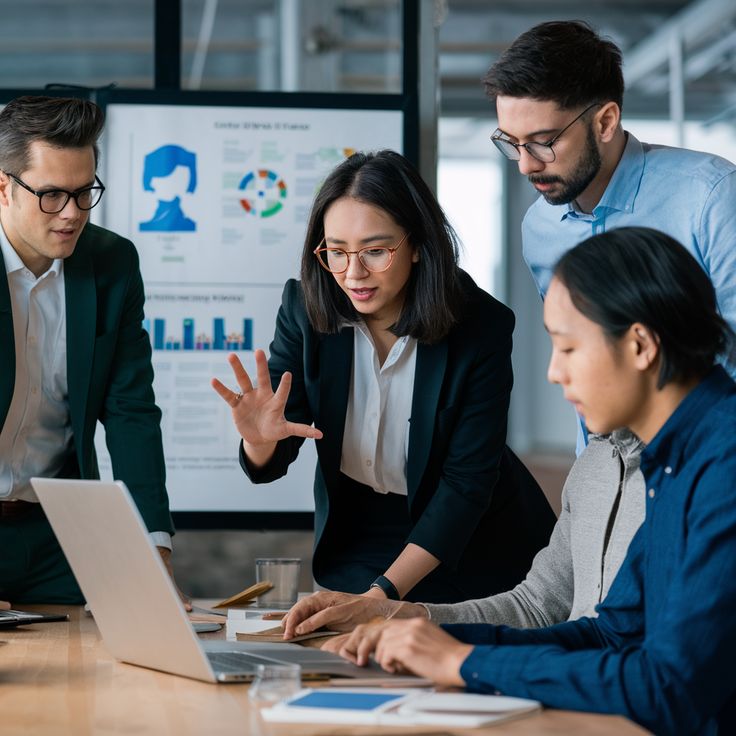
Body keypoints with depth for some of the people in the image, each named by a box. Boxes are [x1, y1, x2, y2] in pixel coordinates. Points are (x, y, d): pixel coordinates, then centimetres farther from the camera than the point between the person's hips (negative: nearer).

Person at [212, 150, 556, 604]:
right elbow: (269, 466, -8)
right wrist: (261, 442, -33)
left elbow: (466, 482, -21)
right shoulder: (305, 308, -13)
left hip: (470, 544, -2)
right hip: (355, 540, 2)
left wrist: (383, 593, -31)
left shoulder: (483, 326, -20)